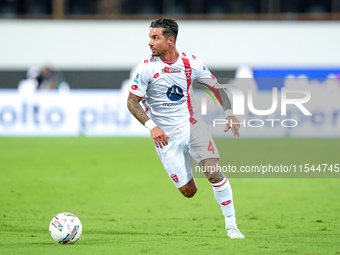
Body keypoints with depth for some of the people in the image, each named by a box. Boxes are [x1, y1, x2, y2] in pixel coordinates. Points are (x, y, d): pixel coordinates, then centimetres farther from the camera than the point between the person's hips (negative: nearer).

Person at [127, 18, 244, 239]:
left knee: (214, 173, -18)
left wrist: (230, 114, -4)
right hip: (165, 135, -1)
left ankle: (231, 223, -4)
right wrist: (151, 127, -19)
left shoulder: (191, 63, -7)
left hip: (192, 125, 1)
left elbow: (217, 87, 7)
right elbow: (132, 102, -7)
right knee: (188, 191, -1)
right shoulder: (147, 67, -12)